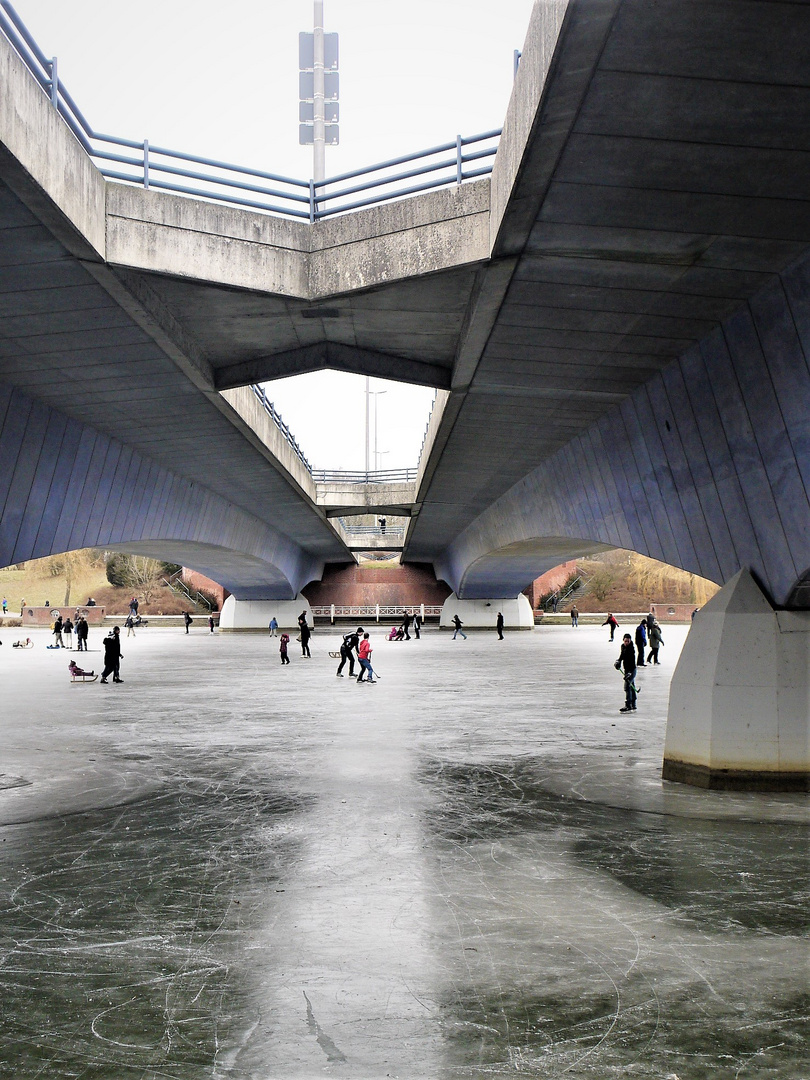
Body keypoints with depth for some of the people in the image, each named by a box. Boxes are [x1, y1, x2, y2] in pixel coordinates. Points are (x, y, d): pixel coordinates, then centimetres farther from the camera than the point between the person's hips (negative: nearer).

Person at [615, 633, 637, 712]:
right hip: (627, 670, 9)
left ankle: (628, 706, -16)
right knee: (632, 687, 14)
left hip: (631, 670, -9)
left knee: (627, 687, -15)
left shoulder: (631, 649, -21)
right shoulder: (623, 646, 5)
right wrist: (618, 661, 15)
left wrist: (629, 673, -32)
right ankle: (633, 706, 21)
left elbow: (632, 662, -26)